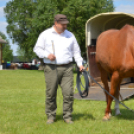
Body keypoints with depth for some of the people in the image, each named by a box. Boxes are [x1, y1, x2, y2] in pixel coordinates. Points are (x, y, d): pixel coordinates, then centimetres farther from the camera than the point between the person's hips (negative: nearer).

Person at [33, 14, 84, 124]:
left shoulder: (70, 35, 13)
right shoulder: (46, 34, 4)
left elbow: (76, 51, 18)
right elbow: (37, 49, 5)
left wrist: (80, 63, 6)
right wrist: (47, 54, -12)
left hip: (67, 68, 2)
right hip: (51, 68, -2)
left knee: (68, 93, -4)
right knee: (51, 93, 2)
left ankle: (67, 116, 8)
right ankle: (51, 116, 15)